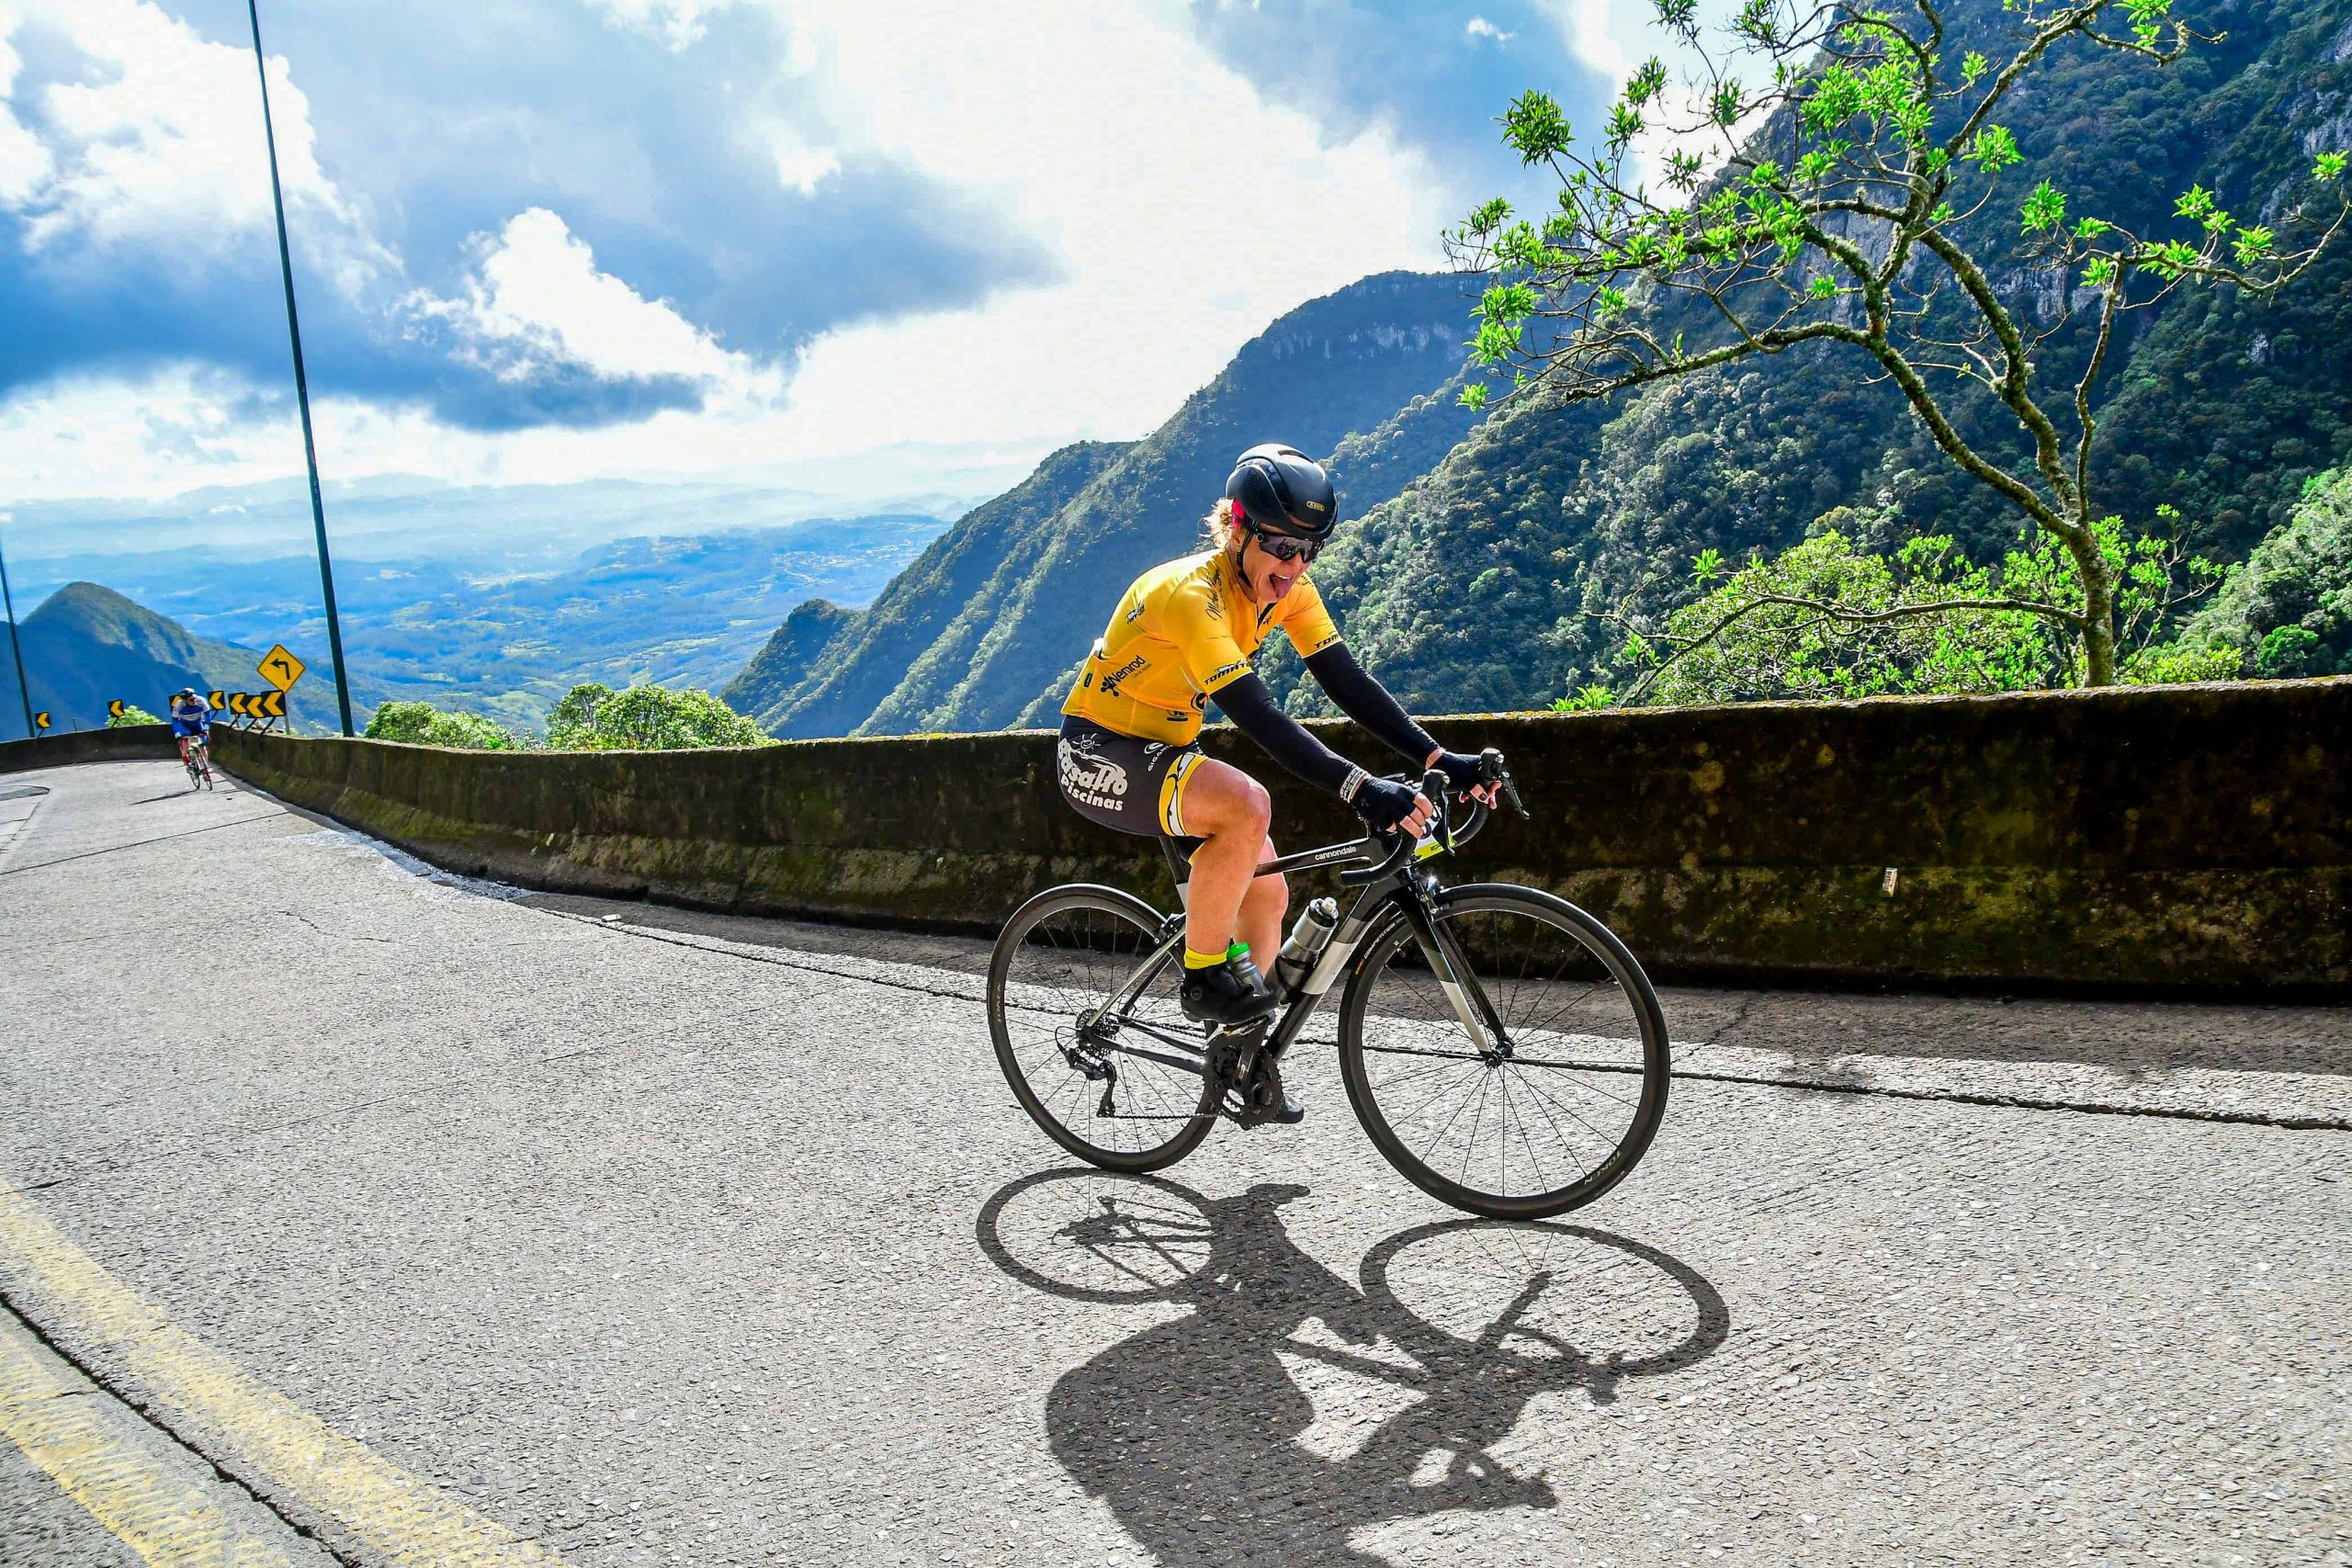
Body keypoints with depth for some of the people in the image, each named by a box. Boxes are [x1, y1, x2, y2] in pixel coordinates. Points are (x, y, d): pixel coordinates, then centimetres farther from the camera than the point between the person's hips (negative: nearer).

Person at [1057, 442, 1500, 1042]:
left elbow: (1349, 683, -11)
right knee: (1246, 804, -34)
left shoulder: (1287, 591, -5)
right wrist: (1357, 786, -49)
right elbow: (1257, 715, -40)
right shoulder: (1190, 593, -29)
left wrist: (1439, 760, -22)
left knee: (1266, 893, 1)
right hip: (1097, 750, -8)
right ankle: (1205, 975, -14)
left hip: (1164, 749, 8)